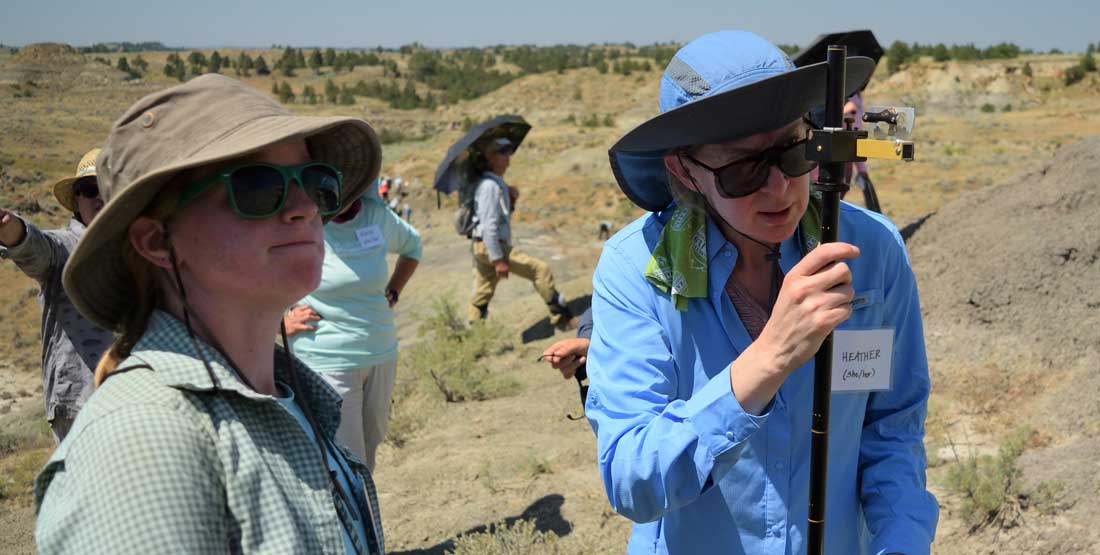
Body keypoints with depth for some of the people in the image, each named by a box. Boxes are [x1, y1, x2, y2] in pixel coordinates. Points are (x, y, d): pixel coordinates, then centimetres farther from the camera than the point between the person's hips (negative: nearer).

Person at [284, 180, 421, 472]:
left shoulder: (377, 215, 1)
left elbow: (412, 245, 23)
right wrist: (280, 322, -11)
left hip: (381, 356, 6)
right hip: (326, 363, -5)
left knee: (369, 454, 16)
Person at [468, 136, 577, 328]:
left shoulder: (497, 183, 15)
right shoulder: (490, 185, -16)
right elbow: (489, 225, -21)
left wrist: (511, 200, 3)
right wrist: (498, 260, -23)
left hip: (482, 248, 10)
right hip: (490, 247, -10)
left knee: (482, 295, 12)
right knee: (541, 270, -7)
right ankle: (561, 318, 0)